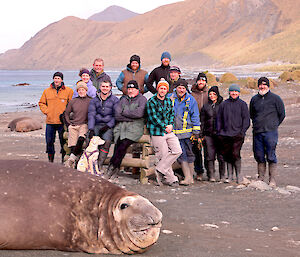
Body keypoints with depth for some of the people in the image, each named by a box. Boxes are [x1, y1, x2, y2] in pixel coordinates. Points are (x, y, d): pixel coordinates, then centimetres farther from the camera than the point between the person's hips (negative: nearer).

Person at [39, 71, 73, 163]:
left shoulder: (68, 91, 2)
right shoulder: (47, 91, 9)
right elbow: (41, 103, 16)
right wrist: (46, 111, 2)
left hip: (62, 121, -2)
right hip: (50, 121, 3)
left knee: (63, 141, 0)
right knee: (49, 141, 5)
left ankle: (64, 160, 8)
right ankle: (50, 160, 18)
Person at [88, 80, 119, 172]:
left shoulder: (115, 100, 7)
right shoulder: (94, 100, 14)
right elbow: (91, 115, 3)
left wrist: (108, 126, -12)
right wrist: (91, 129, -11)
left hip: (109, 125, -2)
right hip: (96, 125, 2)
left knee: (106, 140, -31)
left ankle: (99, 165, -29)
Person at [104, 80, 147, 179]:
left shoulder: (142, 99, 11)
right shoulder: (123, 99, 22)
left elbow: (139, 113, -7)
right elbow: (117, 114, 8)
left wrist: (124, 112, 1)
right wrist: (131, 116, -2)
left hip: (135, 127, -3)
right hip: (121, 126, 3)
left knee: (124, 144, -24)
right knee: (118, 144, -20)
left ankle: (112, 166, -16)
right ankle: (116, 168, -17)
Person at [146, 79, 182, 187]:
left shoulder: (169, 101, 13)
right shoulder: (151, 102, -6)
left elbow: (172, 114, 16)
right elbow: (153, 118, -11)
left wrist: (170, 125, -3)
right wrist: (165, 127, -11)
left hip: (169, 132, 6)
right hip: (157, 133, -6)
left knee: (177, 150, -8)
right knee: (163, 155, -4)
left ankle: (160, 170, -1)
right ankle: (170, 179, 8)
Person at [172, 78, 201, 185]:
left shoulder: (191, 100, 1)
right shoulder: (170, 98, 5)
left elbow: (195, 116, 3)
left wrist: (196, 130, -2)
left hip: (187, 131, -1)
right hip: (174, 131, 1)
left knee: (189, 153, 4)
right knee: (181, 155, -3)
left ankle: (191, 177, 14)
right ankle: (188, 177, -2)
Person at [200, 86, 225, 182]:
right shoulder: (205, 107, 12)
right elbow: (202, 121, 13)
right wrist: (201, 134, 6)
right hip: (208, 134, 2)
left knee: (221, 155, -1)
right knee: (210, 156, -1)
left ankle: (222, 176, 7)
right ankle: (211, 175, 5)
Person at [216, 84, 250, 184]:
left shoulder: (242, 104, 5)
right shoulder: (223, 104, 11)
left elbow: (246, 119, 3)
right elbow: (219, 119, 14)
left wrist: (242, 132, -6)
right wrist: (219, 131, 6)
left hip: (237, 134, -3)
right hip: (225, 134, 3)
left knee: (235, 154, -12)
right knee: (227, 155, 4)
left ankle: (239, 175, 0)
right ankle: (230, 175, 12)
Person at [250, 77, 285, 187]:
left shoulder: (275, 98, 0)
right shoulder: (254, 99, 13)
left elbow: (282, 115, 6)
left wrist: (273, 125, 7)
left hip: (270, 132, -4)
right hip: (257, 132, 4)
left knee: (271, 156, -6)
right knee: (259, 156, 8)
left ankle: (272, 180, -1)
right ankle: (260, 178, 17)